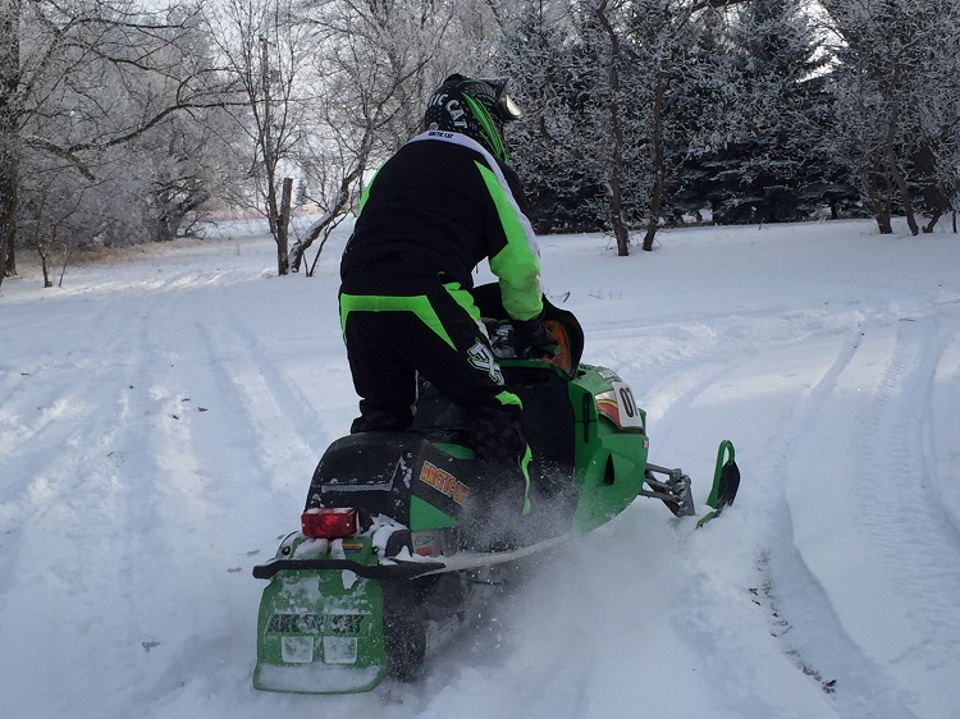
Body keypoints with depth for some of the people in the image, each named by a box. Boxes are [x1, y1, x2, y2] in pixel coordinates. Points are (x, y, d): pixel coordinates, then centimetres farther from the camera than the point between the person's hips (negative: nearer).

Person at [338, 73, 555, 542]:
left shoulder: (394, 166, 28)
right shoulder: (484, 167, 8)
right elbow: (518, 260, 5)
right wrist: (528, 323, 19)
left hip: (356, 299, 7)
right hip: (426, 301, -6)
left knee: (382, 412, 21)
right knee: (492, 407, 0)